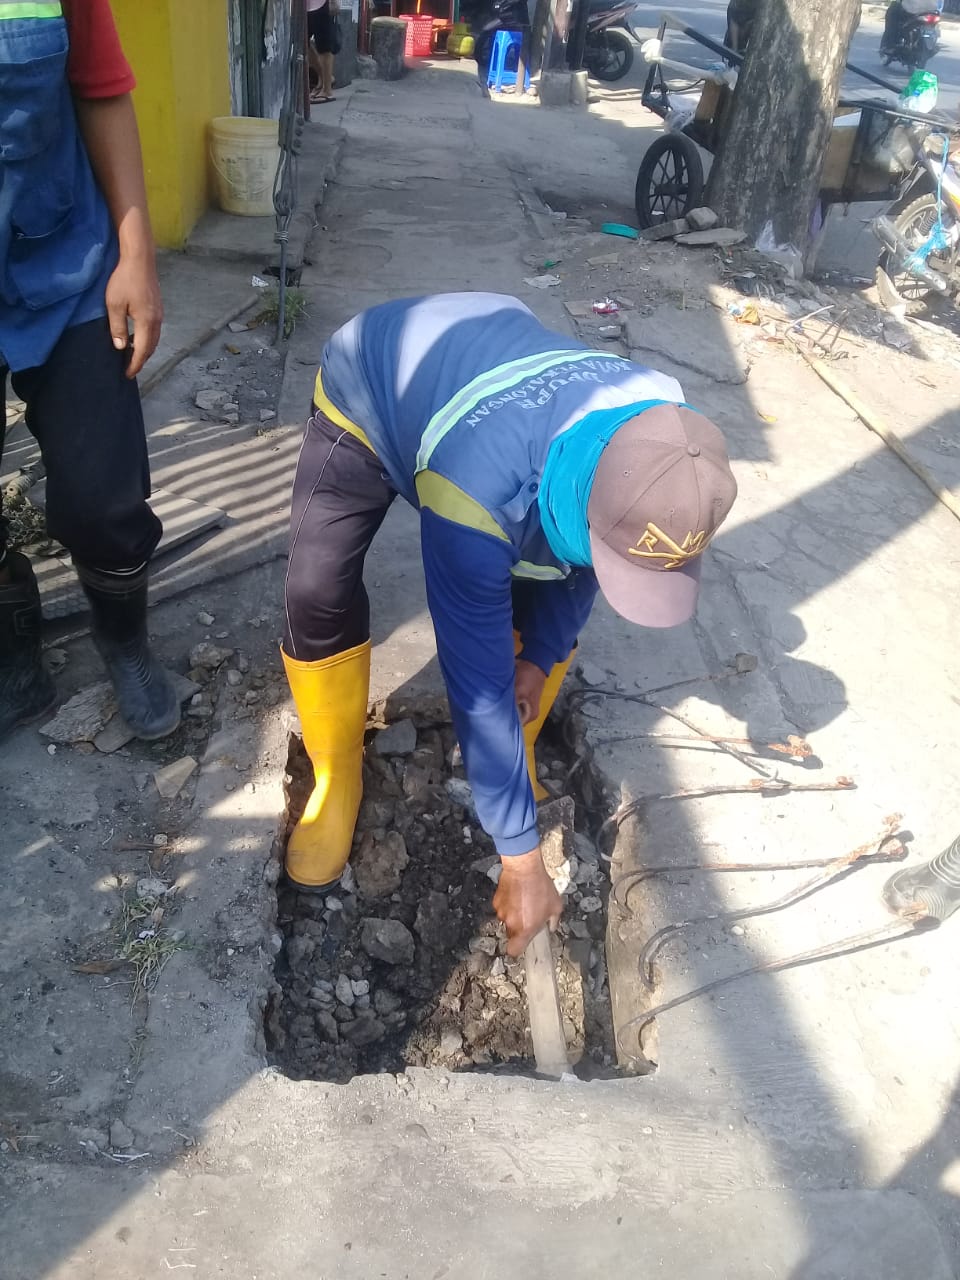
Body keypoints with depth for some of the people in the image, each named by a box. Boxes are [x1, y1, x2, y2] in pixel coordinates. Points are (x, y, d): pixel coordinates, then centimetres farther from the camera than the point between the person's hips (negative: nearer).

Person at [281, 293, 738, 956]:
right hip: (368, 387, -4)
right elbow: (479, 682, -37)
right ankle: (336, 782, 3)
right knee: (319, 597, -22)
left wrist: (541, 655, -6)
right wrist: (522, 861, -29)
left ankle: (517, 762, 16)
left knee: (551, 588, -8)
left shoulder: (662, 428, -29)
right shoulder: (476, 496, -46)